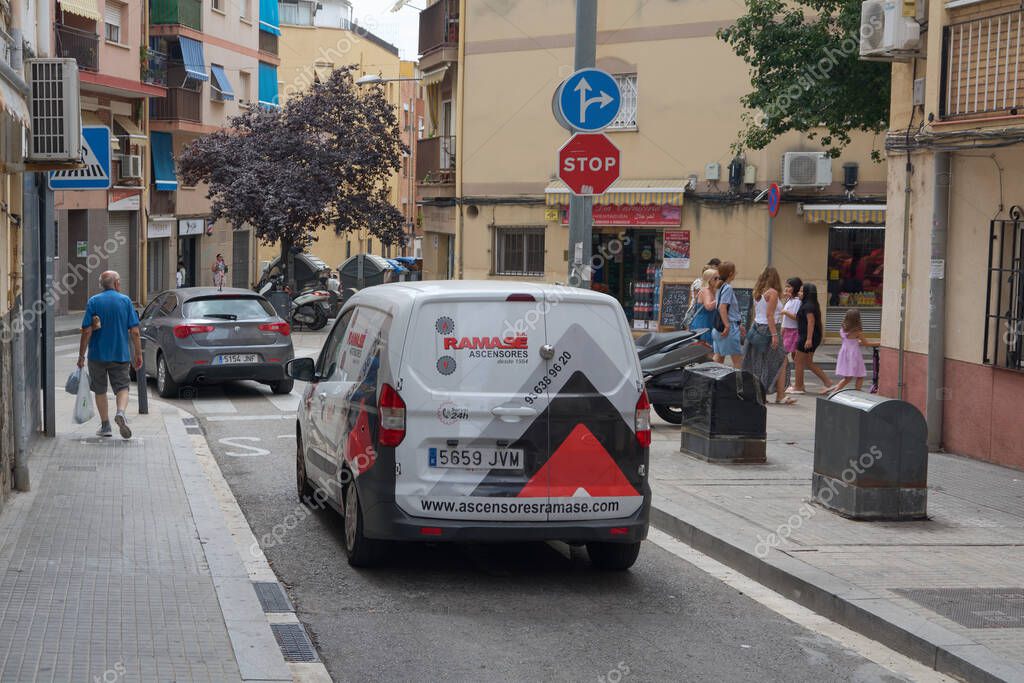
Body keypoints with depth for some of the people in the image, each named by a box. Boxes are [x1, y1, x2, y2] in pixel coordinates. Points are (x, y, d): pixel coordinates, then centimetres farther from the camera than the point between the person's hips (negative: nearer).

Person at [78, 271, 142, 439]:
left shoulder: (93, 301, -3)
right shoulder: (126, 301, -1)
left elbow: (87, 331, -8)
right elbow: (134, 331, -5)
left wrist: (81, 355, -2)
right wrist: (138, 354, 3)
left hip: (97, 354, 0)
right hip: (121, 354, 0)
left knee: (100, 390, 13)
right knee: (122, 387, 6)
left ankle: (105, 425, 17)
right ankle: (120, 412, -22)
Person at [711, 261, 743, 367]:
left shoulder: (721, 287, 14)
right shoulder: (728, 288, -13)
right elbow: (722, 307, -22)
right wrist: (727, 326, -22)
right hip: (731, 326, -9)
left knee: (719, 357, 8)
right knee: (738, 359, -3)